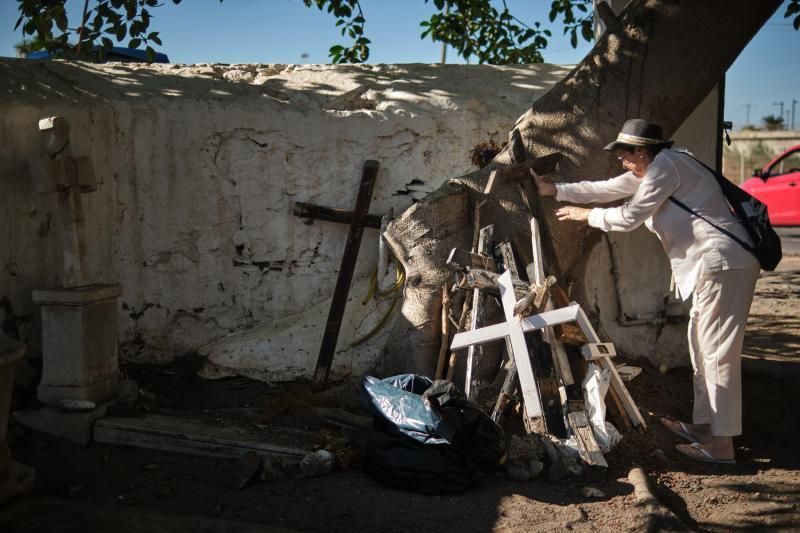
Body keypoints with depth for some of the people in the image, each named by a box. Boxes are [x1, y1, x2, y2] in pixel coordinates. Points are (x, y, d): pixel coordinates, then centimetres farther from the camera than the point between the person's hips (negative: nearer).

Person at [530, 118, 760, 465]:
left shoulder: (664, 167, -14)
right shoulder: (652, 169, 16)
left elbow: (629, 218, -12)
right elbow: (605, 189, 20)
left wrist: (585, 215, 3)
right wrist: (553, 189, 20)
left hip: (723, 265, -11)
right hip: (713, 266, 11)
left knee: (718, 351, -7)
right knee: (702, 346, 16)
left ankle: (722, 445, -2)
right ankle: (703, 425, 26)